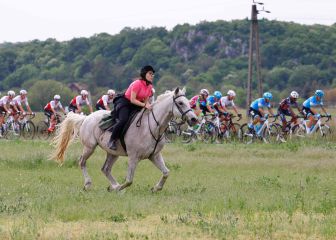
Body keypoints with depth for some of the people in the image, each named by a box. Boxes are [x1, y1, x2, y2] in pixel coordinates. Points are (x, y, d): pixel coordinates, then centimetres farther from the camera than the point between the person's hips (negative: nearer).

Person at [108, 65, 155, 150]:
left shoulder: (149, 87, 4)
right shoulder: (138, 83, -21)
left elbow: (145, 101, 6)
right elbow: (132, 100, -25)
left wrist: (149, 105, -17)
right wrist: (144, 105, -34)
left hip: (135, 105, 9)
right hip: (124, 102, -9)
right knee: (123, 120, -32)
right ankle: (112, 140, -18)